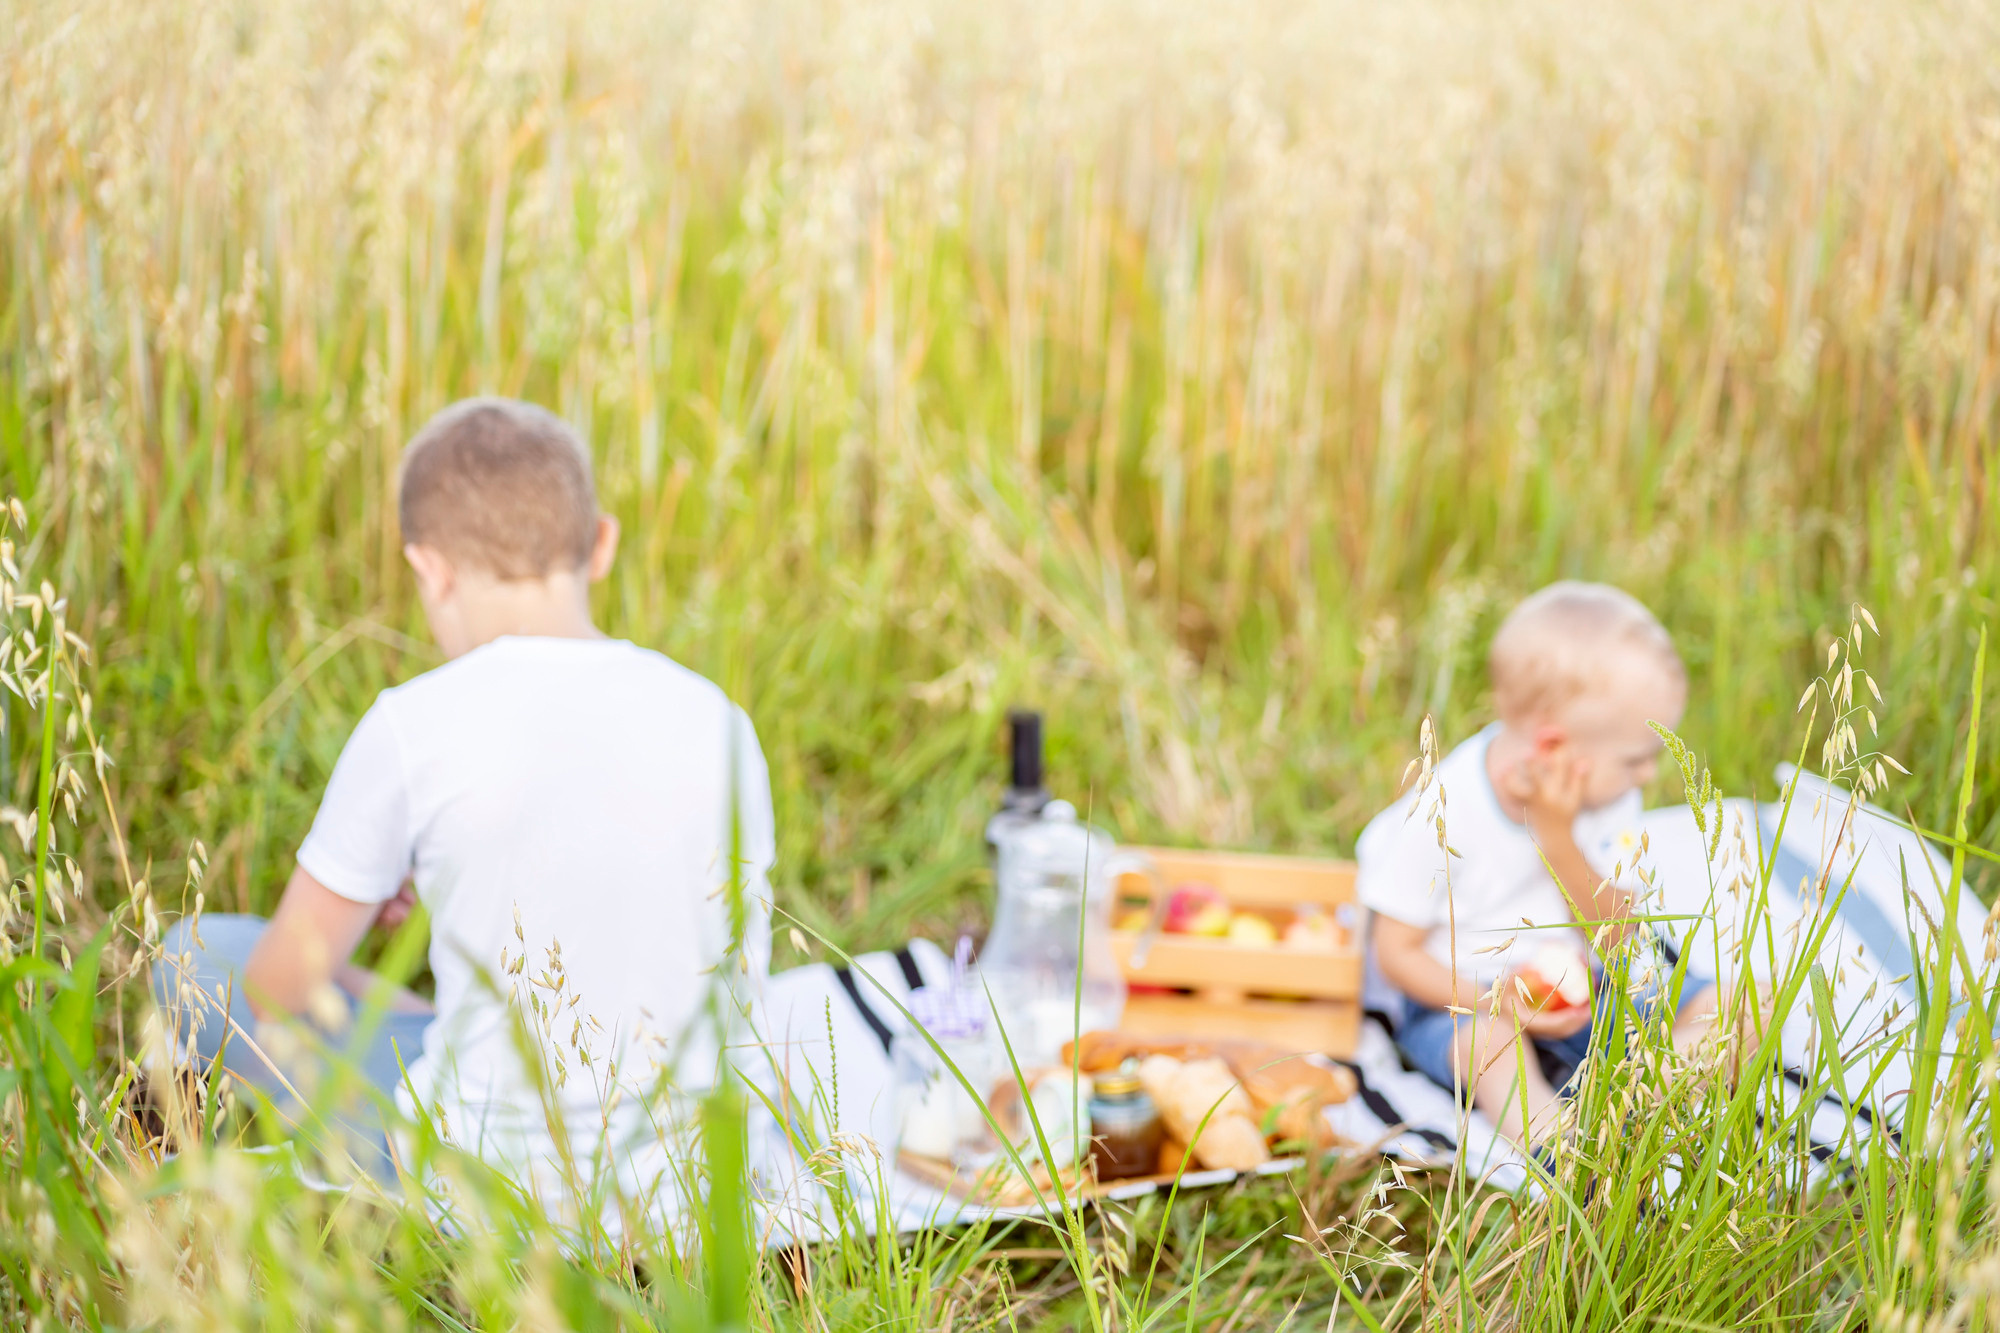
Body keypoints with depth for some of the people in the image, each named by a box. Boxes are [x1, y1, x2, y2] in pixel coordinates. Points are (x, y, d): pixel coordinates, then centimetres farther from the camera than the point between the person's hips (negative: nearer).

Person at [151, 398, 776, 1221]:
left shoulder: (416, 729, -17)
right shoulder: (714, 723, -6)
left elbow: (282, 982, -5)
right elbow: (736, 976, 6)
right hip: (663, 1173, 5)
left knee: (196, 958, 18)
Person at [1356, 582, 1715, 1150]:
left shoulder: (1607, 799, -7)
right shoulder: (1438, 814, -21)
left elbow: (1617, 938, -10)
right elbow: (1397, 953, -13)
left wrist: (1556, 837, -24)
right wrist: (1494, 1002, -29)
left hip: (1579, 994, 5)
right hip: (1460, 1002, -5)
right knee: (1491, 1041, -39)